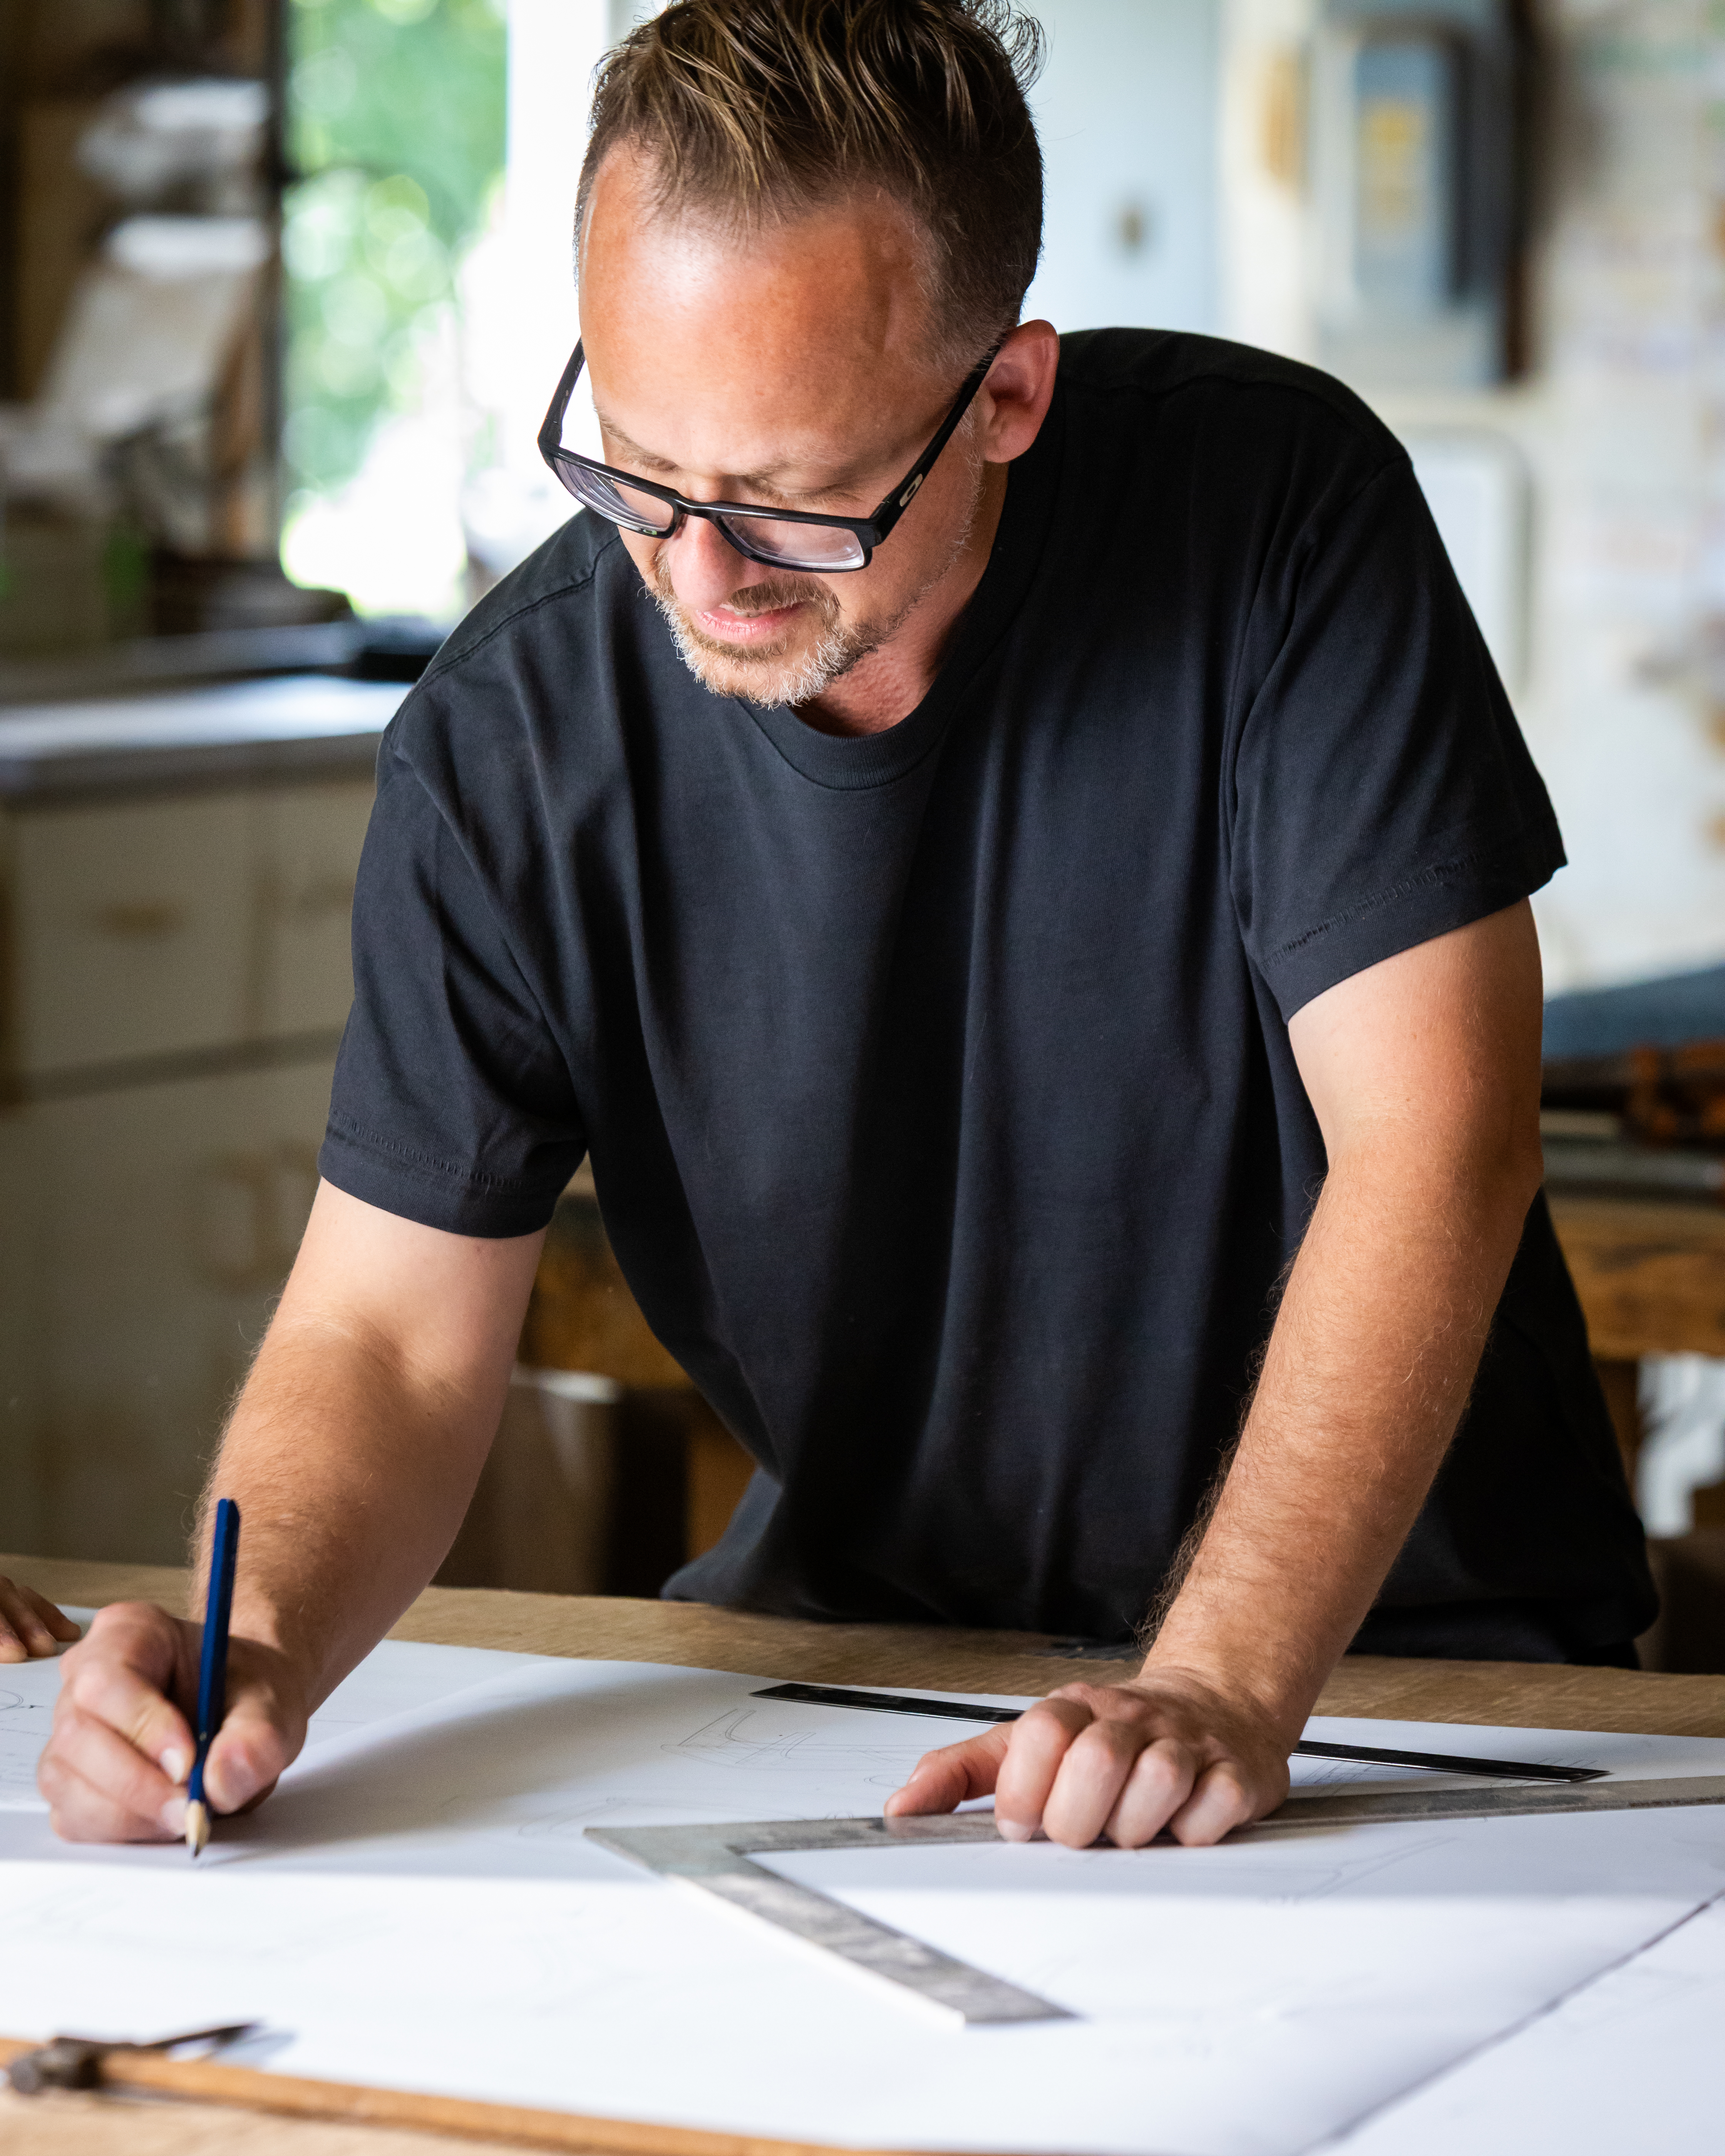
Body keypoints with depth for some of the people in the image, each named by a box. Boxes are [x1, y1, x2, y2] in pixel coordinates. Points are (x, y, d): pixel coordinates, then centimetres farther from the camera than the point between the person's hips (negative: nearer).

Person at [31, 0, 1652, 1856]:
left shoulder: (1272, 506, -17)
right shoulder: (503, 744, -11)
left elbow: (1432, 1138, -19)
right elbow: (392, 1336, -6)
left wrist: (1218, 1693, -30)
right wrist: (256, 1648, -28)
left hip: (1388, 1629, -2)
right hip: (856, 1626, 2)